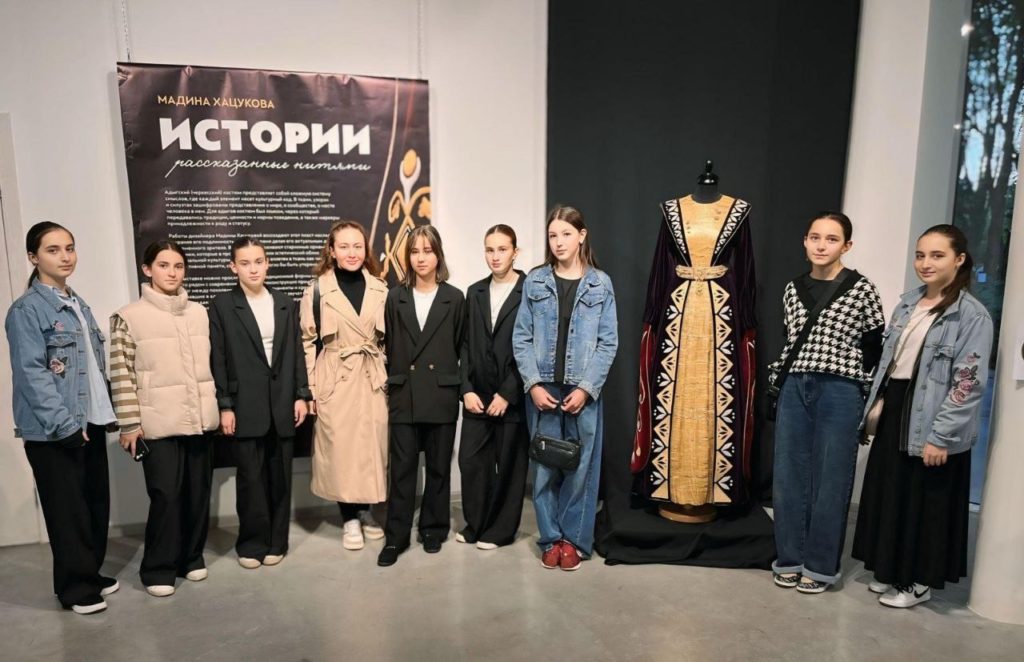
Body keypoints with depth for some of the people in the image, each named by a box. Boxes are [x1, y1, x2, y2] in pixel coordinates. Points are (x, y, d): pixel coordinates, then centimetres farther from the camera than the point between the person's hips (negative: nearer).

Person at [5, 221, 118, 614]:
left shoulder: (78, 305, 12)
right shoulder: (26, 310, -10)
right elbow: (31, 374, -16)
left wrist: (105, 411, 11)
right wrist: (64, 424, -18)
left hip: (90, 423, 7)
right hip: (54, 430, -7)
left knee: (96, 502, 13)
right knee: (68, 508, 4)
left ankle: (91, 573, 29)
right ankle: (75, 587, 18)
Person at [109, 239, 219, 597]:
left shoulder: (199, 313, 8)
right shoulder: (128, 317, -4)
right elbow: (121, 374, -5)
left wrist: (216, 407, 12)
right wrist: (129, 424, -8)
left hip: (199, 419, 4)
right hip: (159, 423, -4)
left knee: (198, 493, 10)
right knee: (166, 495, -2)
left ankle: (191, 557, 27)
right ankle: (158, 568, 15)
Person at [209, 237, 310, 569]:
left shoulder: (285, 304, 8)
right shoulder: (222, 305, 0)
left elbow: (296, 352, 8)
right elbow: (218, 359, -3)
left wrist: (301, 395, 2)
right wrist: (224, 406, -7)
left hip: (282, 403, 3)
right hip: (245, 405, -2)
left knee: (279, 476, 9)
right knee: (250, 477, 3)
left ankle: (276, 541, 23)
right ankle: (253, 543, 19)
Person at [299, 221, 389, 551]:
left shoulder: (380, 288, 5)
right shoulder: (317, 289, -3)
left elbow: (388, 339, 11)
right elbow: (308, 342, -1)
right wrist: (309, 390, -5)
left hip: (372, 380, 3)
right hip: (334, 381, -3)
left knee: (373, 447, 8)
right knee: (341, 449, 3)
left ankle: (365, 511, 29)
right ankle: (349, 519, 20)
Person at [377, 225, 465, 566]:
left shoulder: (454, 299, 2)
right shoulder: (395, 297, 6)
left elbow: (460, 349, 4)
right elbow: (388, 347, 8)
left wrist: (457, 387, 2)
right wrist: (393, 383, 4)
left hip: (441, 396, 0)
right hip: (403, 396, 1)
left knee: (438, 467, 10)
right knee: (401, 468, 3)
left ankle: (433, 528, 25)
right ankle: (395, 536, 13)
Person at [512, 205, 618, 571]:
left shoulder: (601, 284, 2)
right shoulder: (535, 282, 4)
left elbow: (608, 343, -1)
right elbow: (521, 338, 2)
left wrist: (586, 388, -10)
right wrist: (533, 384, -9)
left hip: (584, 391, -1)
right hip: (542, 390, 1)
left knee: (580, 467, 5)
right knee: (545, 466, 6)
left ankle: (575, 539, 21)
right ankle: (551, 537, 21)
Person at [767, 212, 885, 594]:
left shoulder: (863, 290, -4)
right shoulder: (793, 290, 8)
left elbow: (875, 348, 1)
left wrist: (859, 385, 0)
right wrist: (777, 377, 8)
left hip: (839, 394, -4)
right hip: (794, 390, 4)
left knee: (829, 480, 5)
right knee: (789, 477, 9)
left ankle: (820, 566, 20)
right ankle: (790, 559, 24)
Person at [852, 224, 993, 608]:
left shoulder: (972, 315, -11)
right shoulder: (907, 304, 10)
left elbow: (969, 384, -16)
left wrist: (940, 435, -19)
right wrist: (875, 405, 11)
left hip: (930, 423, -7)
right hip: (895, 412, 7)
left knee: (925, 503, 6)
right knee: (889, 495, 14)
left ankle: (919, 581, 23)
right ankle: (892, 570, 31)